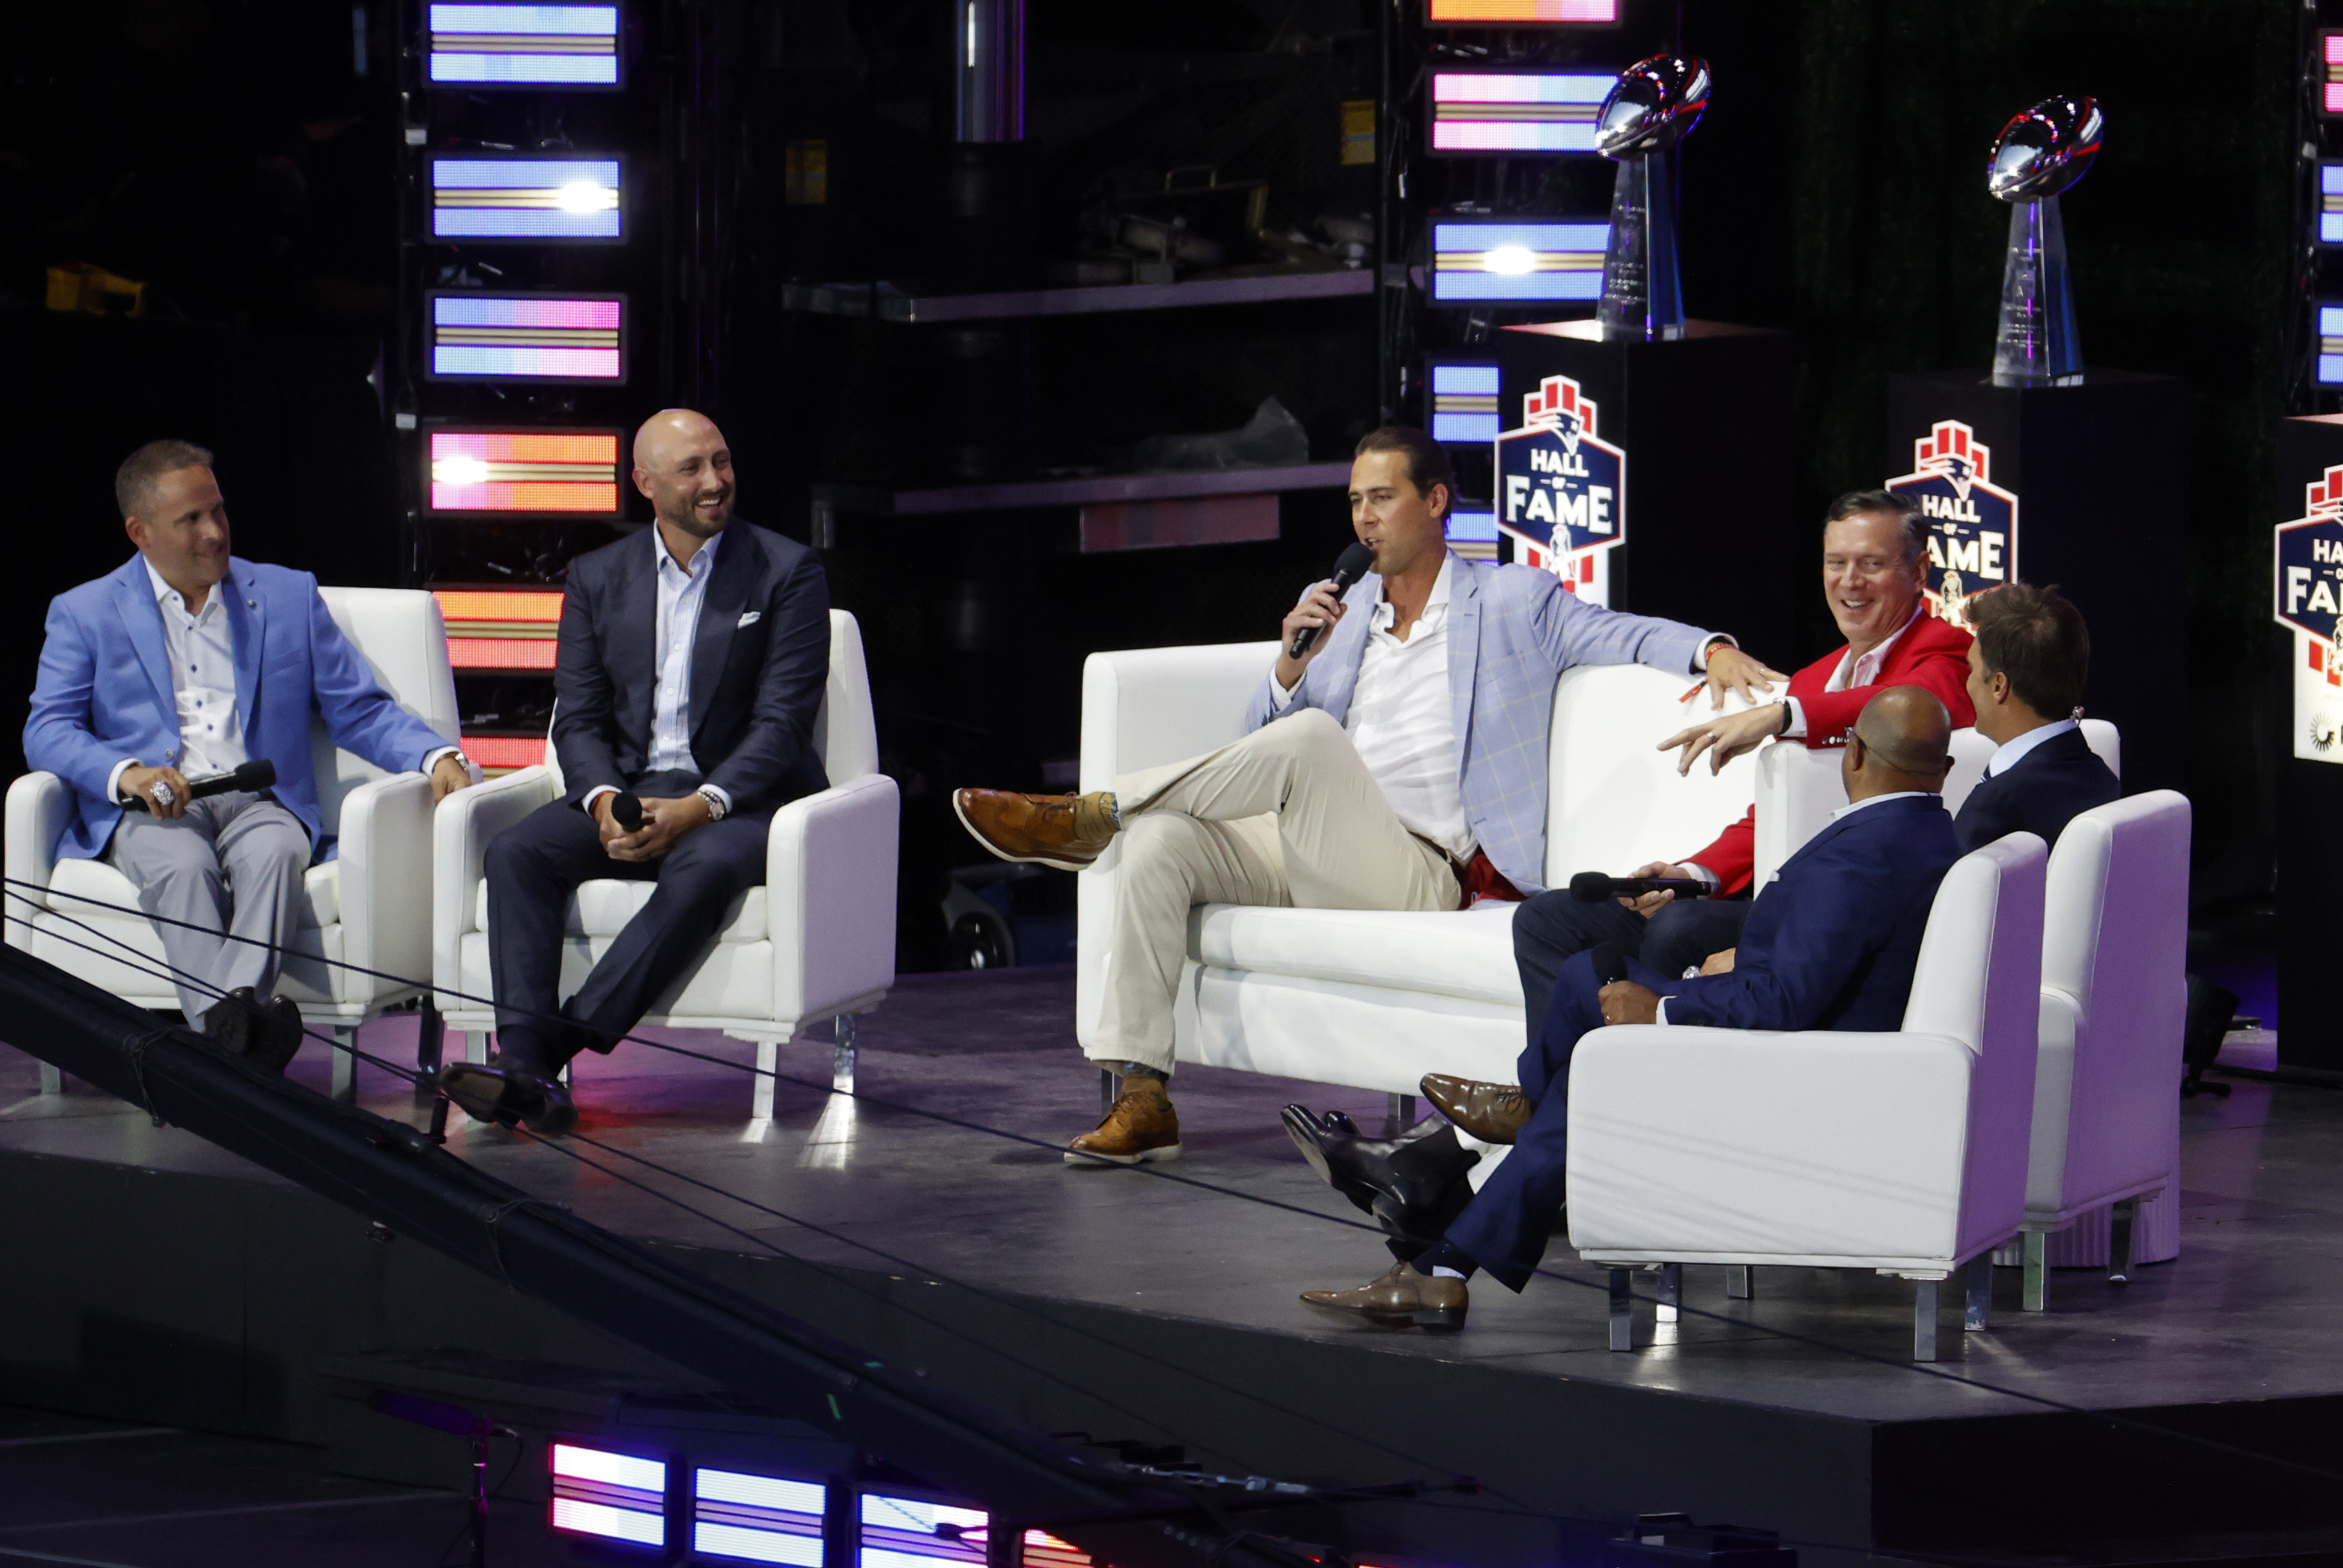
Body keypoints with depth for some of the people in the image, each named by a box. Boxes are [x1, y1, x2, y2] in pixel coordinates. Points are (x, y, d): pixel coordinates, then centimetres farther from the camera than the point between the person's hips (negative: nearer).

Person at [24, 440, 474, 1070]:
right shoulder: (85, 613, 14)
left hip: (258, 802, 1)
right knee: (182, 865, -36)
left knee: (275, 852, -35)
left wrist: (437, 756, -5)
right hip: (147, 809, -1)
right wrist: (127, 775, -17)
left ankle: (237, 1010, -56)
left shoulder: (289, 596, 18)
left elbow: (359, 711, 15)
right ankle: (236, 1028, -55)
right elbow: (47, 731, 4)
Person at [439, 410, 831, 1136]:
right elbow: (578, 719, 7)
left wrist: (699, 806, -22)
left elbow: (782, 723, -7)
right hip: (628, 794, 4)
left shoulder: (788, 573, 0)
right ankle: (524, 1065, -39)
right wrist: (605, 803, -15)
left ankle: (560, 1040, -42)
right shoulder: (598, 578, 12)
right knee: (517, 851, -25)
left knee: (705, 867, -38)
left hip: (741, 798, -4)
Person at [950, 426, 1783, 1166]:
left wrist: (1713, 650, -18)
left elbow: (1628, 636, 3)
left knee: (1311, 737, -31)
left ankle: (1086, 818, -25)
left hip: (1418, 873, -5)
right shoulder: (1342, 611, 24)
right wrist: (1293, 659, 0)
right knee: (1162, 841, -21)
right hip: (1310, 861, 5)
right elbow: (1261, 742, 19)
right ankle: (1142, 1098, -25)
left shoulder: (1513, 602, 11)